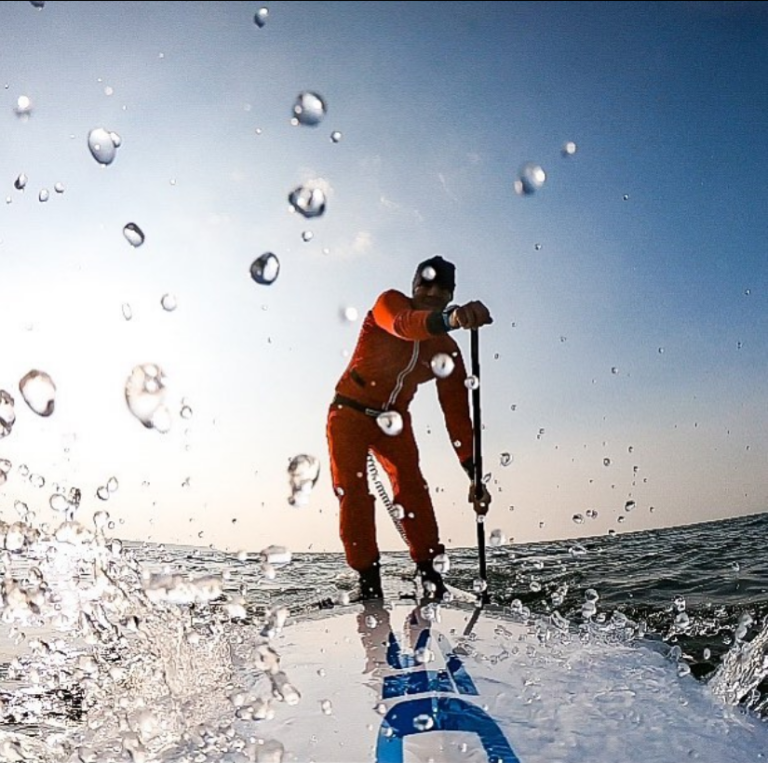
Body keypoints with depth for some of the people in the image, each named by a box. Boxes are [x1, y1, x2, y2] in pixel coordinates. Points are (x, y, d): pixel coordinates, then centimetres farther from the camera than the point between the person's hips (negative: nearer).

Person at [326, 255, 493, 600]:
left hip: (394, 420, 3)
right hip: (350, 412, -3)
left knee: (411, 487, -14)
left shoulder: (448, 351, -7)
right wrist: (449, 319, -65)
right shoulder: (390, 302, -16)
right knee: (353, 492, -11)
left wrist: (474, 474, -16)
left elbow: (457, 414, -8)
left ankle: (427, 568, -8)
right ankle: (369, 579, -7)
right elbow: (404, 325, -43)